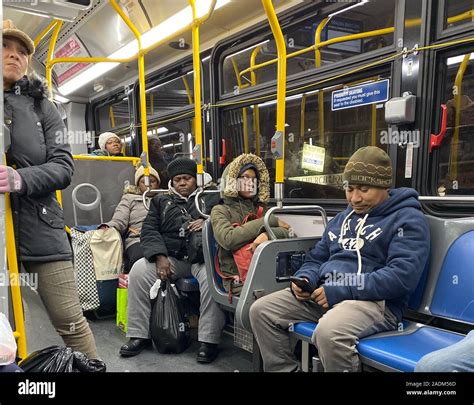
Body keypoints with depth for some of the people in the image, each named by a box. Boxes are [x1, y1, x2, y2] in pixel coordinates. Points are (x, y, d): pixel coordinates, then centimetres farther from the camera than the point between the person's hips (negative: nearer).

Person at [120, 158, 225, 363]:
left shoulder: (210, 199, 16)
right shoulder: (160, 201, 21)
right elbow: (149, 230, 8)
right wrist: (160, 256, -10)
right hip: (171, 257, 3)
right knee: (138, 271, -21)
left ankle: (209, 340, -24)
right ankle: (139, 335, -8)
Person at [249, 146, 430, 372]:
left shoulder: (407, 219, -2)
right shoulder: (343, 217, 21)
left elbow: (402, 275, -17)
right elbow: (316, 258, 25)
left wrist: (340, 290, -20)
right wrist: (305, 279, 0)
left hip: (375, 300, -7)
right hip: (324, 294, 7)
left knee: (330, 331, -38)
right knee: (261, 310, -6)